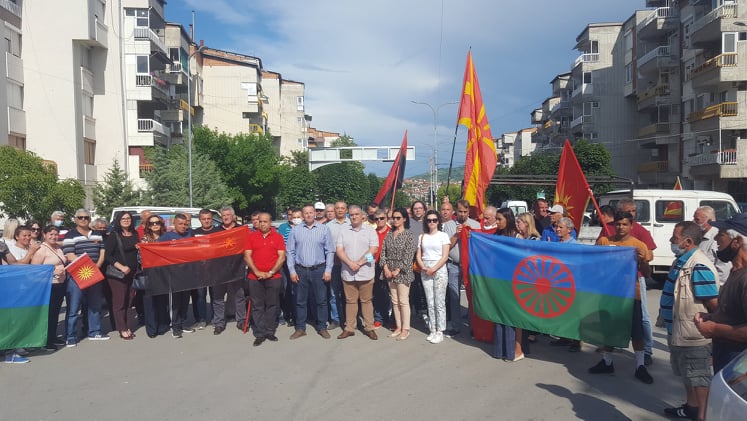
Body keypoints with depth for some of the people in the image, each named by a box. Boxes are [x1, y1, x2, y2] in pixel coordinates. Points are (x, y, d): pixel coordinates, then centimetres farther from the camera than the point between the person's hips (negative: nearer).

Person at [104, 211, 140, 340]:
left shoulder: (135, 234, 11)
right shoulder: (114, 236, -5)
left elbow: (139, 251, 22)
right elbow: (108, 256, -10)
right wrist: (121, 267, -19)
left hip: (132, 272, 5)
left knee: (127, 300, 9)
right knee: (119, 301, -1)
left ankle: (125, 327, 17)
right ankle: (123, 329, 3)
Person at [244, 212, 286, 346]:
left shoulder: (277, 237, 3)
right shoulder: (251, 236, 6)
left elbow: (282, 257, -3)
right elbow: (247, 256, 0)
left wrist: (271, 272, -10)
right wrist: (257, 272, -10)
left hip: (274, 277, -1)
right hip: (255, 278, 1)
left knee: (272, 305, 5)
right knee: (257, 306, 3)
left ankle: (270, 332, 16)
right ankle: (259, 334, 10)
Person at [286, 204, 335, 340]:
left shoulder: (324, 229, 0)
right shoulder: (295, 230, 4)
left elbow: (330, 251, 0)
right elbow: (290, 251, 4)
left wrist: (328, 270, -5)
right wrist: (292, 271, -1)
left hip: (319, 270, -1)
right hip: (300, 270, 1)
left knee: (321, 300, 5)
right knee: (300, 301, 9)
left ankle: (322, 327, 18)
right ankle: (300, 328, 19)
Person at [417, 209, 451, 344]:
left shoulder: (443, 235, 0)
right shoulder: (422, 237, 12)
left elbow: (445, 256, -7)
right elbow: (418, 256, 10)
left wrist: (433, 269, -13)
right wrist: (424, 267, -8)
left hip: (439, 271, -3)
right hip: (425, 271, 4)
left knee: (439, 302, -3)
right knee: (430, 303, 6)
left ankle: (440, 332, 2)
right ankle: (432, 330, 12)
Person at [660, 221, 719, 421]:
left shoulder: (699, 267, -25)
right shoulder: (682, 261, 6)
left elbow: (713, 303, -24)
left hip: (693, 335, -10)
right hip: (679, 332, 10)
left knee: (698, 376, 4)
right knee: (687, 374, 24)